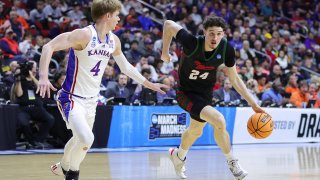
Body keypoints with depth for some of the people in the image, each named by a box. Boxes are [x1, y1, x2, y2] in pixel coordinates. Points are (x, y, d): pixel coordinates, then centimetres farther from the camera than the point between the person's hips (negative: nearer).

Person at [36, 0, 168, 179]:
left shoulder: (114, 40, 3)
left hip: (91, 100, 8)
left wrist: (149, 84, 25)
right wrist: (44, 77, -37)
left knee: (80, 140, 22)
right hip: (72, 98, -8)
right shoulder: (85, 34, -21)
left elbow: (125, 66, 20)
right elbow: (49, 47, -25)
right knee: (86, 139, -25)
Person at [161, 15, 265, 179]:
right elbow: (168, 24, -18)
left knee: (195, 131, 27)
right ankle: (232, 163, -6)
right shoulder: (192, 43, -31)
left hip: (206, 93, 6)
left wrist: (253, 104, -9)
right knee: (219, 121, -26)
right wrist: (165, 52, -10)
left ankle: (178, 156, 59)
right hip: (186, 93, -6)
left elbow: (234, 79, -6)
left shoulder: (226, 49, -18)